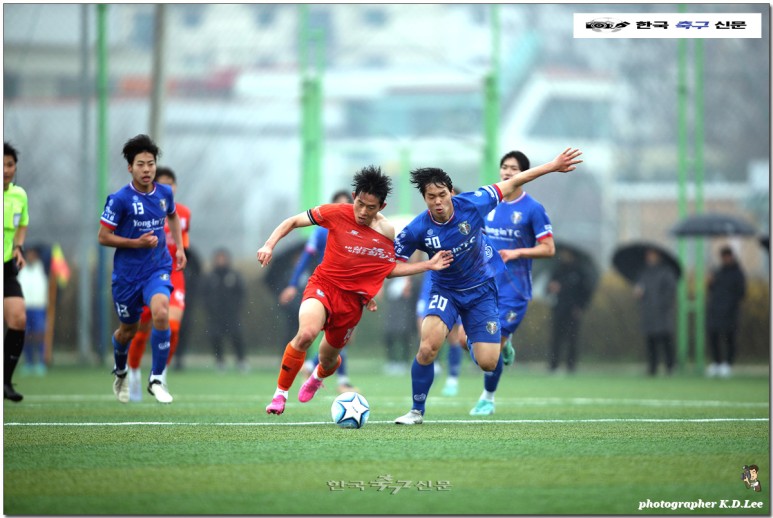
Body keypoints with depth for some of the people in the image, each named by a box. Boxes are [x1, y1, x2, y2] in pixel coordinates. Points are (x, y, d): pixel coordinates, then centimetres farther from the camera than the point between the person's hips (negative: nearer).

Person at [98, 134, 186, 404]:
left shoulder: (164, 193, 1)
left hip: (158, 268, 2)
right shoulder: (120, 199, -13)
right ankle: (120, 372, 46)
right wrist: (137, 243, -19)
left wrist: (179, 247, 14)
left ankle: (156, 379, -14)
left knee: (161, 313, -26)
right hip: (127, 273, -2)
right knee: (128, 330, 12)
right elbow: (103, 237, -10)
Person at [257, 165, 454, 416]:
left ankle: (317, 377, 56)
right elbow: (293, 222, 0)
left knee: (328, 358, 13)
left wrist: (429, 265, 5)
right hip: (323, 285, -3)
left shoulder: (387, 231, -1)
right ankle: (280, 393, -13)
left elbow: (389, 269, 12)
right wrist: (269, 245, -13)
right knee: (307, 333, -32)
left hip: (353, 299, 3)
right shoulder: (336, 214, -10)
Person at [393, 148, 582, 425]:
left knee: (488, 363, -7)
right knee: (427, 348, -26)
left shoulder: (471, 204, -20)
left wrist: (552, 166, -3)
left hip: (481, 289, 1)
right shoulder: (417, 230, -20)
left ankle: (473, 342, 34)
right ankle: (417, 411, -5)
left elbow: (511, 184, -7)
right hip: (445, 291, -1)